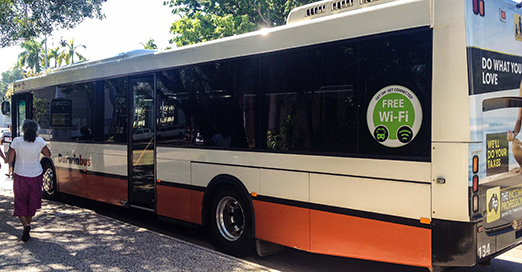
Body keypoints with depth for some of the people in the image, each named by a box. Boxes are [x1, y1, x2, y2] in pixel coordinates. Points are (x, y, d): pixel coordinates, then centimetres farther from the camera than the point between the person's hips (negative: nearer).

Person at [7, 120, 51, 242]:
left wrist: (11, 150, 10)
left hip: (20, 177, -1)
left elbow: (9, 160, -6)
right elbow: (48, 154, 5)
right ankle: (27, 225, 27)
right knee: (32, 203, 18)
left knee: (20, 203, 11)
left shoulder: (16, 141, -13)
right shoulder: (39, 141, -11)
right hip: (35, 176, 1)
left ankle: (25, 225, -10)